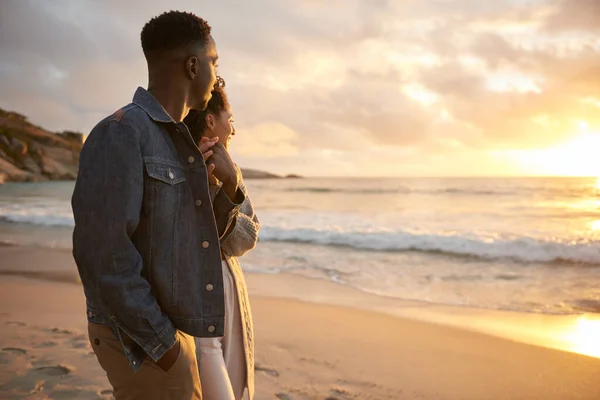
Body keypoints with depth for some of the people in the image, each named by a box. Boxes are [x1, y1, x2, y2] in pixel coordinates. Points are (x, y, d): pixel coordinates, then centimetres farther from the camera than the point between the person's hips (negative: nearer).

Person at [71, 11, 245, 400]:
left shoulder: (181, 141, 10)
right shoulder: (119, 134, -18)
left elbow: (205, 237, 13)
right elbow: (101, 255, -23)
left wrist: (231, 185, -5)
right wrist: (162, 342, -17)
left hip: (172, 325, 9)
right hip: (142, 338, -9)